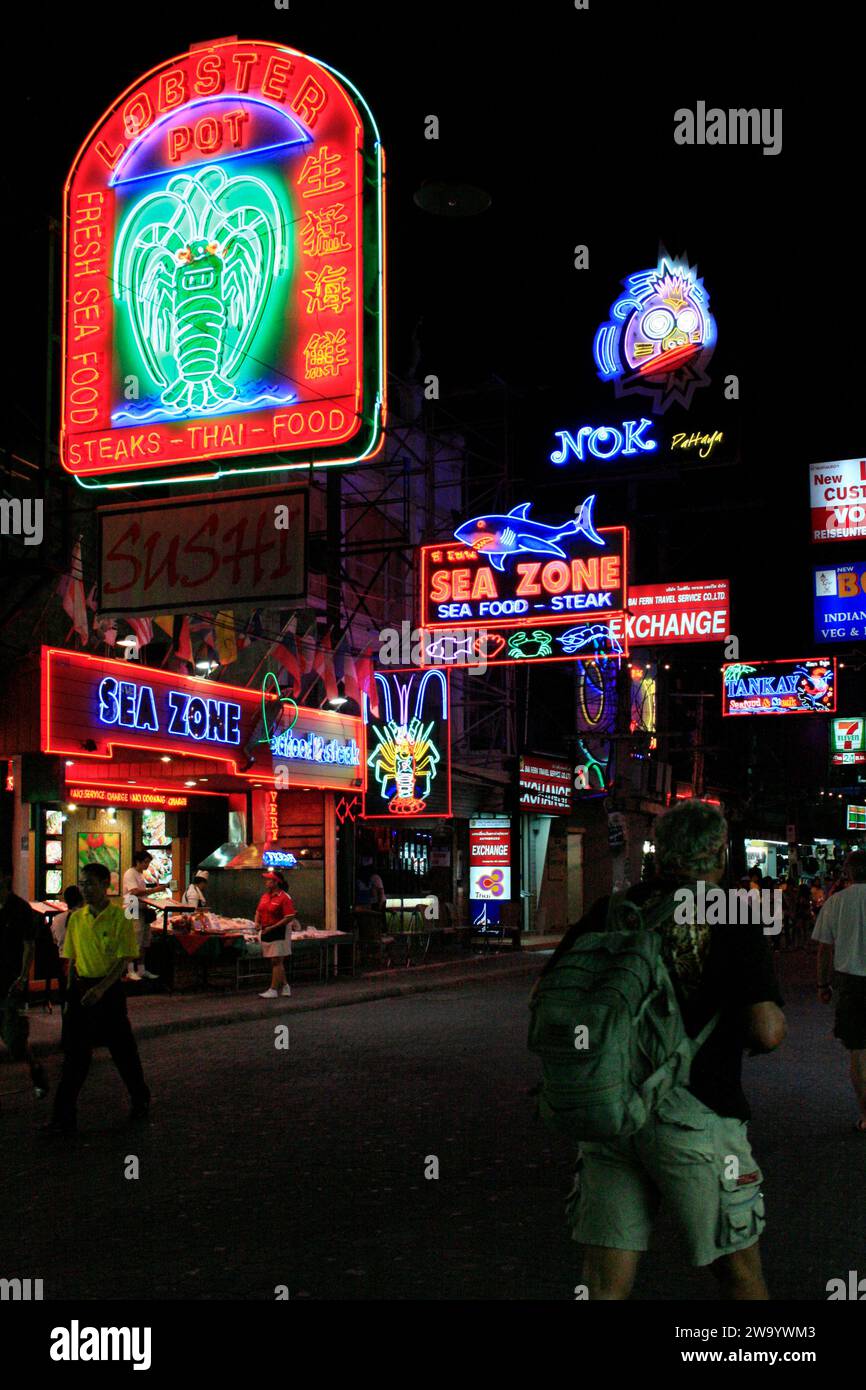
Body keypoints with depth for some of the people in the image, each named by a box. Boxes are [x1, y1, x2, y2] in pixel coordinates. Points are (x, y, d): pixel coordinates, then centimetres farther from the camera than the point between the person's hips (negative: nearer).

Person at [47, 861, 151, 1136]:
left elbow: (124, 960, -12)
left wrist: (101, 988, -22)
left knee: (123, 1050, 6)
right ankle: (64, 1117, 3)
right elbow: (72, 959, 14)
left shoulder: (119, 918, -8)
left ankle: (141, 1102, 26)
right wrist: (71, 993, 7)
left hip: (109, 989, -4)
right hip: (82, 988, 4)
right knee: (75, 1051, 1)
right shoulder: (76, 918, 7)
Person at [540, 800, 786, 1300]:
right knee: (739, 1272, 16)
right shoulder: (736, 923, -7)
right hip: (696, 1115, -3)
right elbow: (768, 1032, -14)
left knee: (606, 1284, 10)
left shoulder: (613, 911, 4)